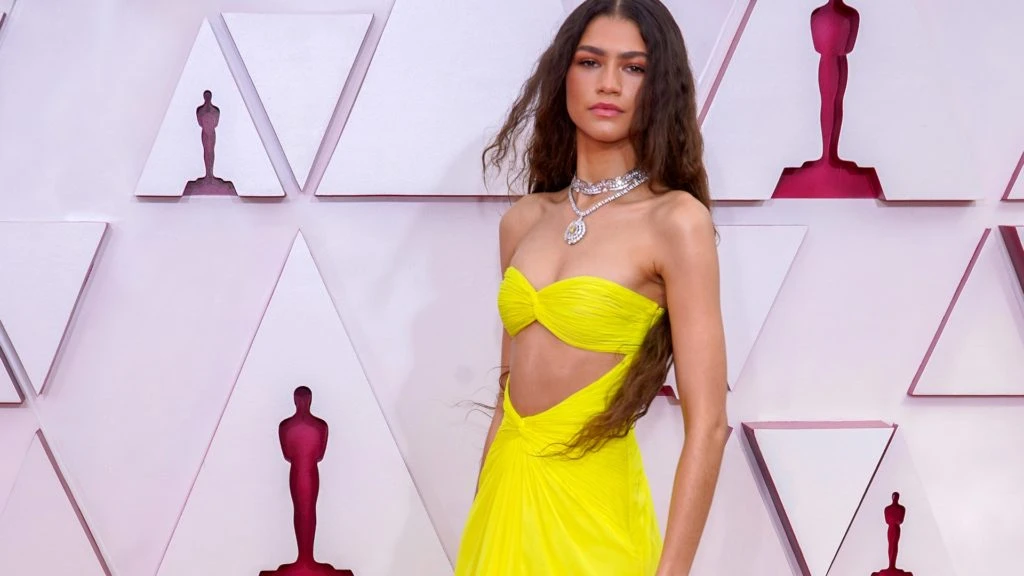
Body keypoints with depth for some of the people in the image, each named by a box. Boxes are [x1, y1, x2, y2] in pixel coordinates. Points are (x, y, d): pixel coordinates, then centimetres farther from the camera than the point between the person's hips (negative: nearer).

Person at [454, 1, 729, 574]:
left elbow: (707, 425, -14)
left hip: (590, 510, -5)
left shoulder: (676, 220, -11)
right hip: (505, 498, 5)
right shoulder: (525, 220, 6)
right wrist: (484, 520, 14)